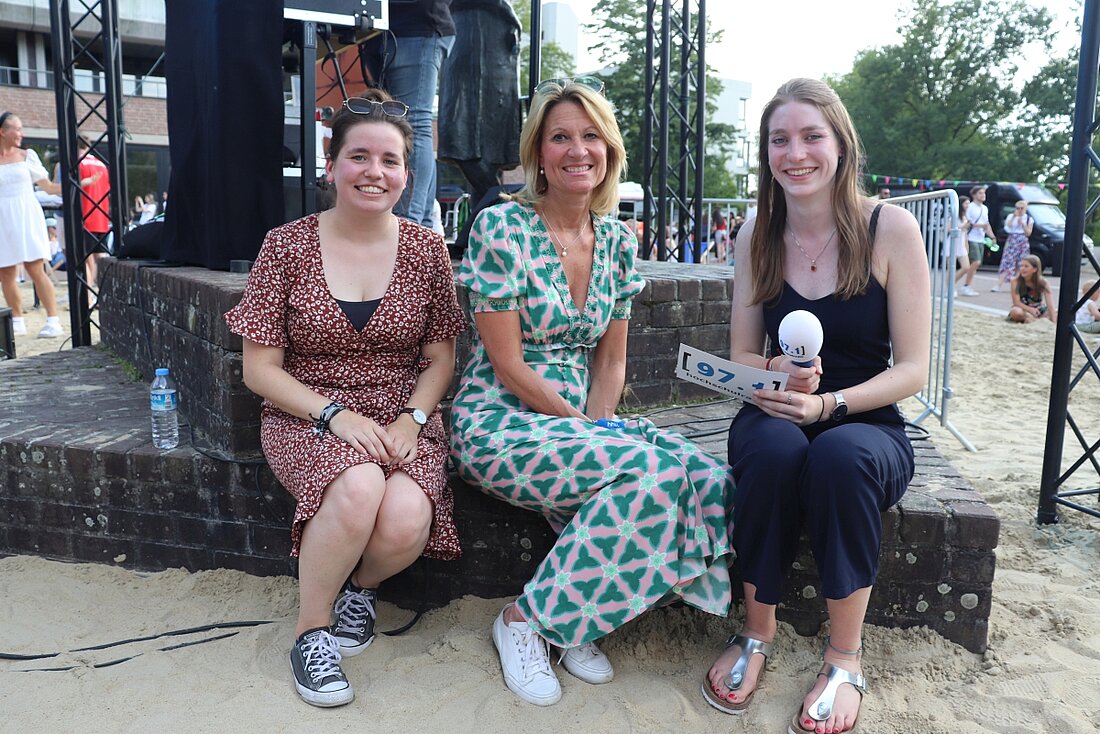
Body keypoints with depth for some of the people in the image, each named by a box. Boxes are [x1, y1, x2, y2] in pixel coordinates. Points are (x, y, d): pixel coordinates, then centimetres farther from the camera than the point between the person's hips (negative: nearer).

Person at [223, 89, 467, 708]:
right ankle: (311, 631, -7)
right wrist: (335, 413, -16)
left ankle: (361, 586, 9)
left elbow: (440, 359, 7)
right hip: (307, 418, -1)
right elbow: (261, 368, -2)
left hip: (405, 419, 2)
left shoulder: (426, 249, 4)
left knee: (407, 521, -30)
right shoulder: (287, 246, -2)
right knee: (359, 486, -35)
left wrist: (412, 419, -12)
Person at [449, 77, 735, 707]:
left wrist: (597, 421, -8)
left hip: (584, 418, 6)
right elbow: (507, 365, -13)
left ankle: (575, 622, -3)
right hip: (500, 424, -6)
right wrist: (581, 426, -11)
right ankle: (525, 618, -9)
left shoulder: (618, 240, 7)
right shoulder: (500, 227, -12)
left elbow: (611, 359, 9)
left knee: (707, 479, -19)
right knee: (649, 473, -29)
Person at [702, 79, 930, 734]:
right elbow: (743, 355, 7)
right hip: (777, 417, 2)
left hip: (869, 426, -2)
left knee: (840, 456, -36)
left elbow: (912, 370, -8)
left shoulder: (891, 227, -8)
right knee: (773, 450, -33)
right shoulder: (757, 236, 2)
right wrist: (776, 374, -16)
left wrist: (828, 402, -24)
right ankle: (757, 632, -11)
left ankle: (846, 656, -15)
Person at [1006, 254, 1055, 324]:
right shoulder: (1015, 281, -15)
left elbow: (1050, 305, -22)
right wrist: (1031, 310, -35)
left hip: (1039, 309, 2)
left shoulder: (1043, 282, -13)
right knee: (1016, 312, -38)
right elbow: (1016, 302, -19)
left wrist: (1054, 321, -34)